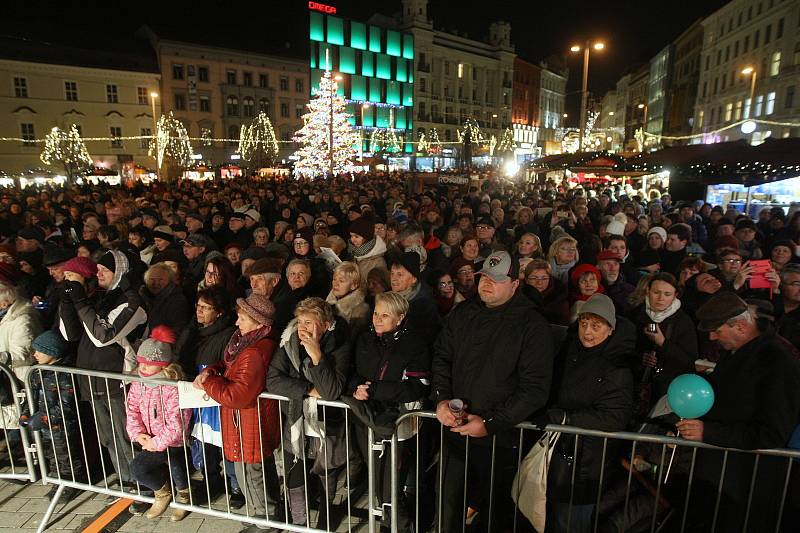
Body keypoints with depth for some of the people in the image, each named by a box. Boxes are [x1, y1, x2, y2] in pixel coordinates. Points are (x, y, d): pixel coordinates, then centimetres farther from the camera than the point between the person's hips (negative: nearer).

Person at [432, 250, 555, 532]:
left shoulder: (533, 325, -13)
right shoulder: (462, 313, 2)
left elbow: (535, 388, -15)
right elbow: (442, 357, 10)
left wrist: (491, 423, -18)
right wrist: (441, 398, -5)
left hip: (500, 436, -3)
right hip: (454, 427, 4)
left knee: (494, 508, 16)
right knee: (449, 503, 16)